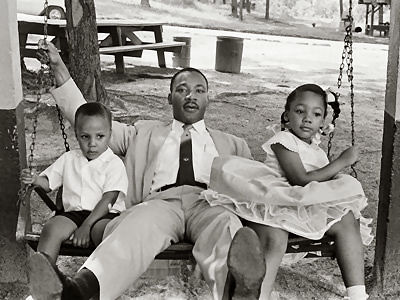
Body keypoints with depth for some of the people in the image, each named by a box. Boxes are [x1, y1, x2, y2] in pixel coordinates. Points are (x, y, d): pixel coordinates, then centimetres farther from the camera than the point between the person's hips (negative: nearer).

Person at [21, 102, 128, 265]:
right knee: (51, 228, -26)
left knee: (105, 230, -36)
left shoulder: (114, 163, 1)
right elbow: (49, 183, 24)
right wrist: (35, 179, -1)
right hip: (73, 213, 4)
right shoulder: (68, 159, 17)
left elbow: (108, 200, -8)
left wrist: (86, 226, -17)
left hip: (104, 215, -3)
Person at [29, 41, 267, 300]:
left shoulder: (232, 145, 33)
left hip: (211, 204, 0)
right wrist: (60, 70, 21)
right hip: (159, 200, 0)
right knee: (136, 226, -36)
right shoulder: (145, 134, 32)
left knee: (227, 224, -37)